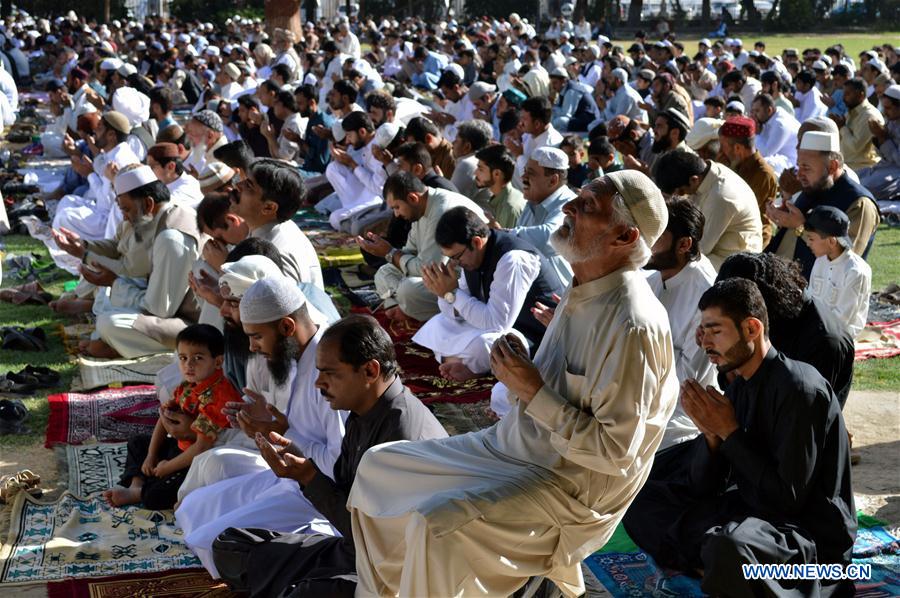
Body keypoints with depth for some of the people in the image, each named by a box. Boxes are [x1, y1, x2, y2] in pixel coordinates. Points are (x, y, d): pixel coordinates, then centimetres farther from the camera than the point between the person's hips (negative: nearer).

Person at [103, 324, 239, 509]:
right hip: (180, 446, 10)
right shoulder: (188, 387, 0)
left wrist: (167, 467, -17)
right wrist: (151, 456, 4)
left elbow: (202, 447, -30)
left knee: (154, 496, -25)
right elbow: (165, 417, 10)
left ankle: (137, 494, 7)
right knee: (138, 443, 22)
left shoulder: (215, 398, -30)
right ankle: (135, 485, 5)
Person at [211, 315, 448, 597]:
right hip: (349, 550, 10)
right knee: (229, 545, 13)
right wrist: (297, 459, -4)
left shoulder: (404, 433, -25)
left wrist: (308, 477, -18)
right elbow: (344, 497, 10)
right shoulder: (361, 417, 4)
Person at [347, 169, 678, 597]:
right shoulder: (583, 290, 5)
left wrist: (533, 392, -22)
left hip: (571, 485, -9)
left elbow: (615, 452, -24)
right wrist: (518, 374, -2)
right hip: (512, 445, 10)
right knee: (378, 466, 9)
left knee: (436, 524, -31)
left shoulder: (632, 325, -24)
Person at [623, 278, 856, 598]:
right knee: (642, 499, 4)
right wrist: (710, 432, -14)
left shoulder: (799, 388, -20)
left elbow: (788, 498, -22)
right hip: (748, 509, 9)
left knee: (727, 546, -39)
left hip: (810, 533, -8)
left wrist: (729, 432, -17)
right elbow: (703, 488, 5)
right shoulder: (738, 387, 4)